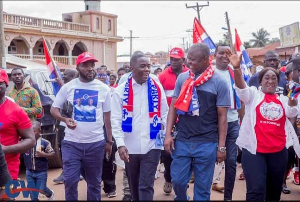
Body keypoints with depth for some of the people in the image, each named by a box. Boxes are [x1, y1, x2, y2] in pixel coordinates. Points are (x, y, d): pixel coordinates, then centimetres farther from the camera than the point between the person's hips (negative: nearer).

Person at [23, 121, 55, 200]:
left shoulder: (45, 143, -13)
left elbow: (53, 154, -8)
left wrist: (43, 154, -24)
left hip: (41, 172, -2)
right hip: (29, 172, 3)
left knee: (42, 189, 9)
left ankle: (50, 194, 41)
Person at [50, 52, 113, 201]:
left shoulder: (103, 89, 1)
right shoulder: (68, 87, -1)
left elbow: (107, 117, 7)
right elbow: (54, 109, 5)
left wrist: (109, 141, 6)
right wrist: (65, 119, -15)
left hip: (96, 143, 1)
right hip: (71, 143, -1)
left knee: (94, 182, 13)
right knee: (70, 181, -1)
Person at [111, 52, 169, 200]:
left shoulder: (157, 88, 1)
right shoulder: (121, 90, -3)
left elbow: (165, 114, 4)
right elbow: (115, 119, -6)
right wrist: (120, 144, -15)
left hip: (152, 145, -1)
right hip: (130, 147, 1)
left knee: (146, 186, -2)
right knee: (134, 185, 16)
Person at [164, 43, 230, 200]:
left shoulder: (218, 83, -5)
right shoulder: (182, 78, 5)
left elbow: (222, 116, -3)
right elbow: (173, 107, 9)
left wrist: (221, 146, -5)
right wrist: (168, 134, 0)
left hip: (206, 144, -3)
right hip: (182, 141, 3)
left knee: (202, 188, 8)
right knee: (178, 181, 9)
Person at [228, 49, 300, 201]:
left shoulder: (283, 99, 14)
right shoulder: (253, 94, 5)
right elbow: (241, 88, -14)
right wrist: (236, 68, -32)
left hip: (278, 152, 4)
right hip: (254, 150, -4)